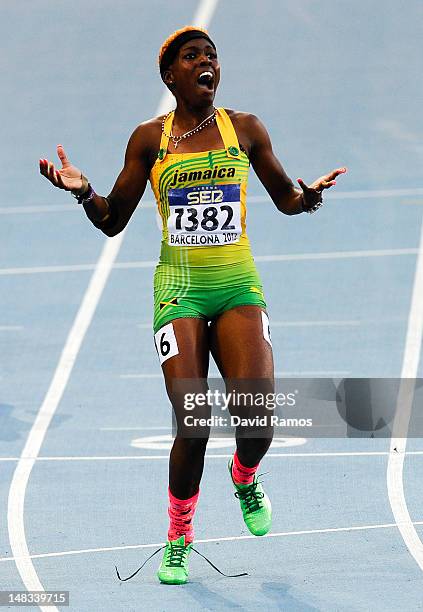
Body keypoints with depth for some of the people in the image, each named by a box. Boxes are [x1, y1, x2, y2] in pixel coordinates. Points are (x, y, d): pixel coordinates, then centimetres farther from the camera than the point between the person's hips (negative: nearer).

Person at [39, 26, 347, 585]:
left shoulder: (245, 129, 6)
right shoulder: (150, 139, 4)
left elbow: (285, 198, 18)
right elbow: (113, 221, 8)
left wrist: (311, 194, -5)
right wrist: (83, 191, -11)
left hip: (239, 286, 1)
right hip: (180, 288, -1)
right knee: (193, 423, -11)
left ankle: (246, 479, 19)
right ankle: (178, 540, 9)